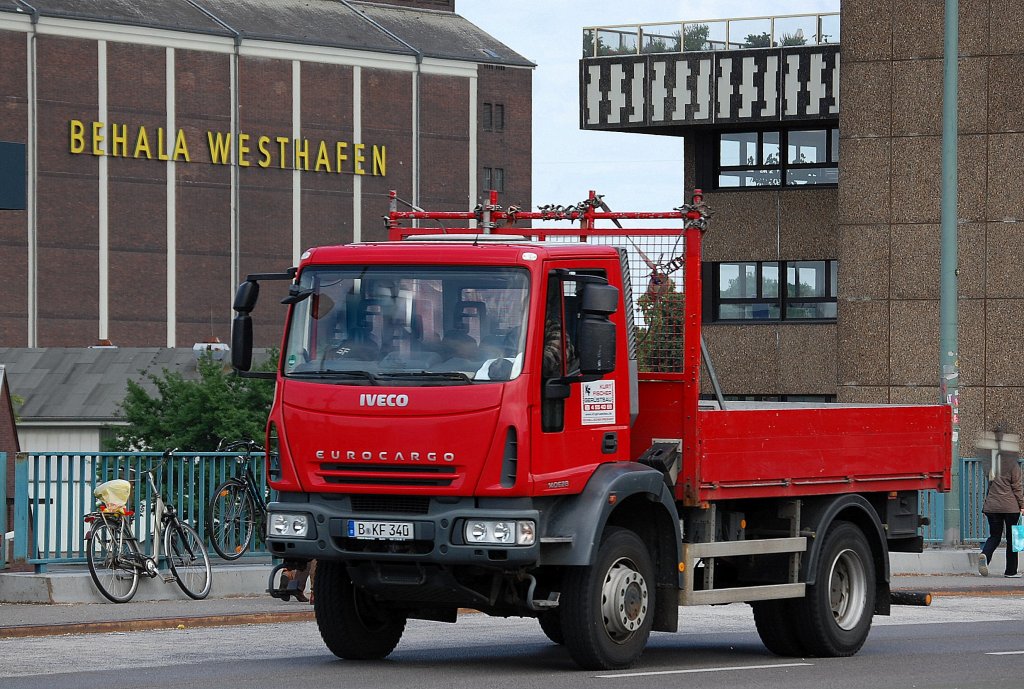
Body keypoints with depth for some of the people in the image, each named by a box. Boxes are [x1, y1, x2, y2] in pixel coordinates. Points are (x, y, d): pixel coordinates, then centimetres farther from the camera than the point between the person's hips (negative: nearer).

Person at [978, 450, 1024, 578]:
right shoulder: (1013, 465, -7)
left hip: (991, 506, 4)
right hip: (1010, 507, -4)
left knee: (994, 536, 11)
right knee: (1011, 538, 7)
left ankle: (985, 555, -20)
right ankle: (1011, 571, 9)